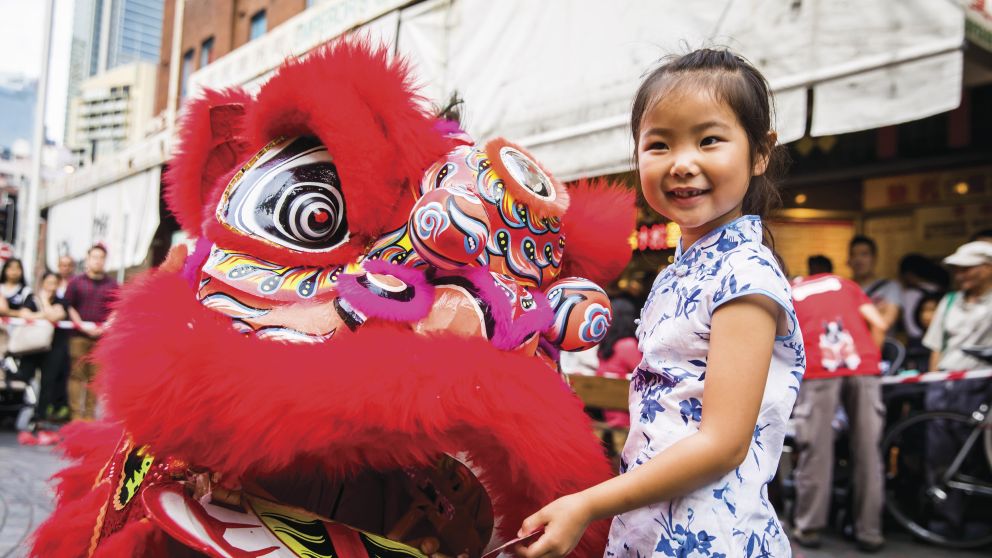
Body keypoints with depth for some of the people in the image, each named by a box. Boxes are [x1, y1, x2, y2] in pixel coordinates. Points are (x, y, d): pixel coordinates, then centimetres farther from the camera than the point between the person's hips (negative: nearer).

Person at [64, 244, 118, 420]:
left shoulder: (112, 284, 9)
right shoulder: (76, 282, 8)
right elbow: (69, 306, 6)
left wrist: (104, 328, -6)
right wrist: (82, 325, -7)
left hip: (102, 336, 1)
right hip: (79, 335, -1)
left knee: (95, 376, 1)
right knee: (76, 374, -2)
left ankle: (89, 413, 6)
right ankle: (75, 413, 2)